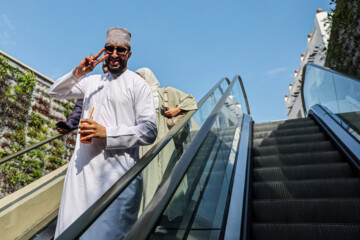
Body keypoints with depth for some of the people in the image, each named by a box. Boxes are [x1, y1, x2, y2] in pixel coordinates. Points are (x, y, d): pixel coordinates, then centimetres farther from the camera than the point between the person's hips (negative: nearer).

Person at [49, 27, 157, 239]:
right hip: (82, 167, 6)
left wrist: (107, 133, -16)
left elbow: (149, 131, -8)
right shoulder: (93, 81, 17)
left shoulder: (138, 85, -1)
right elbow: (56, 92, 21)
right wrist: (78, 73, 3)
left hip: (117, 172, -5)